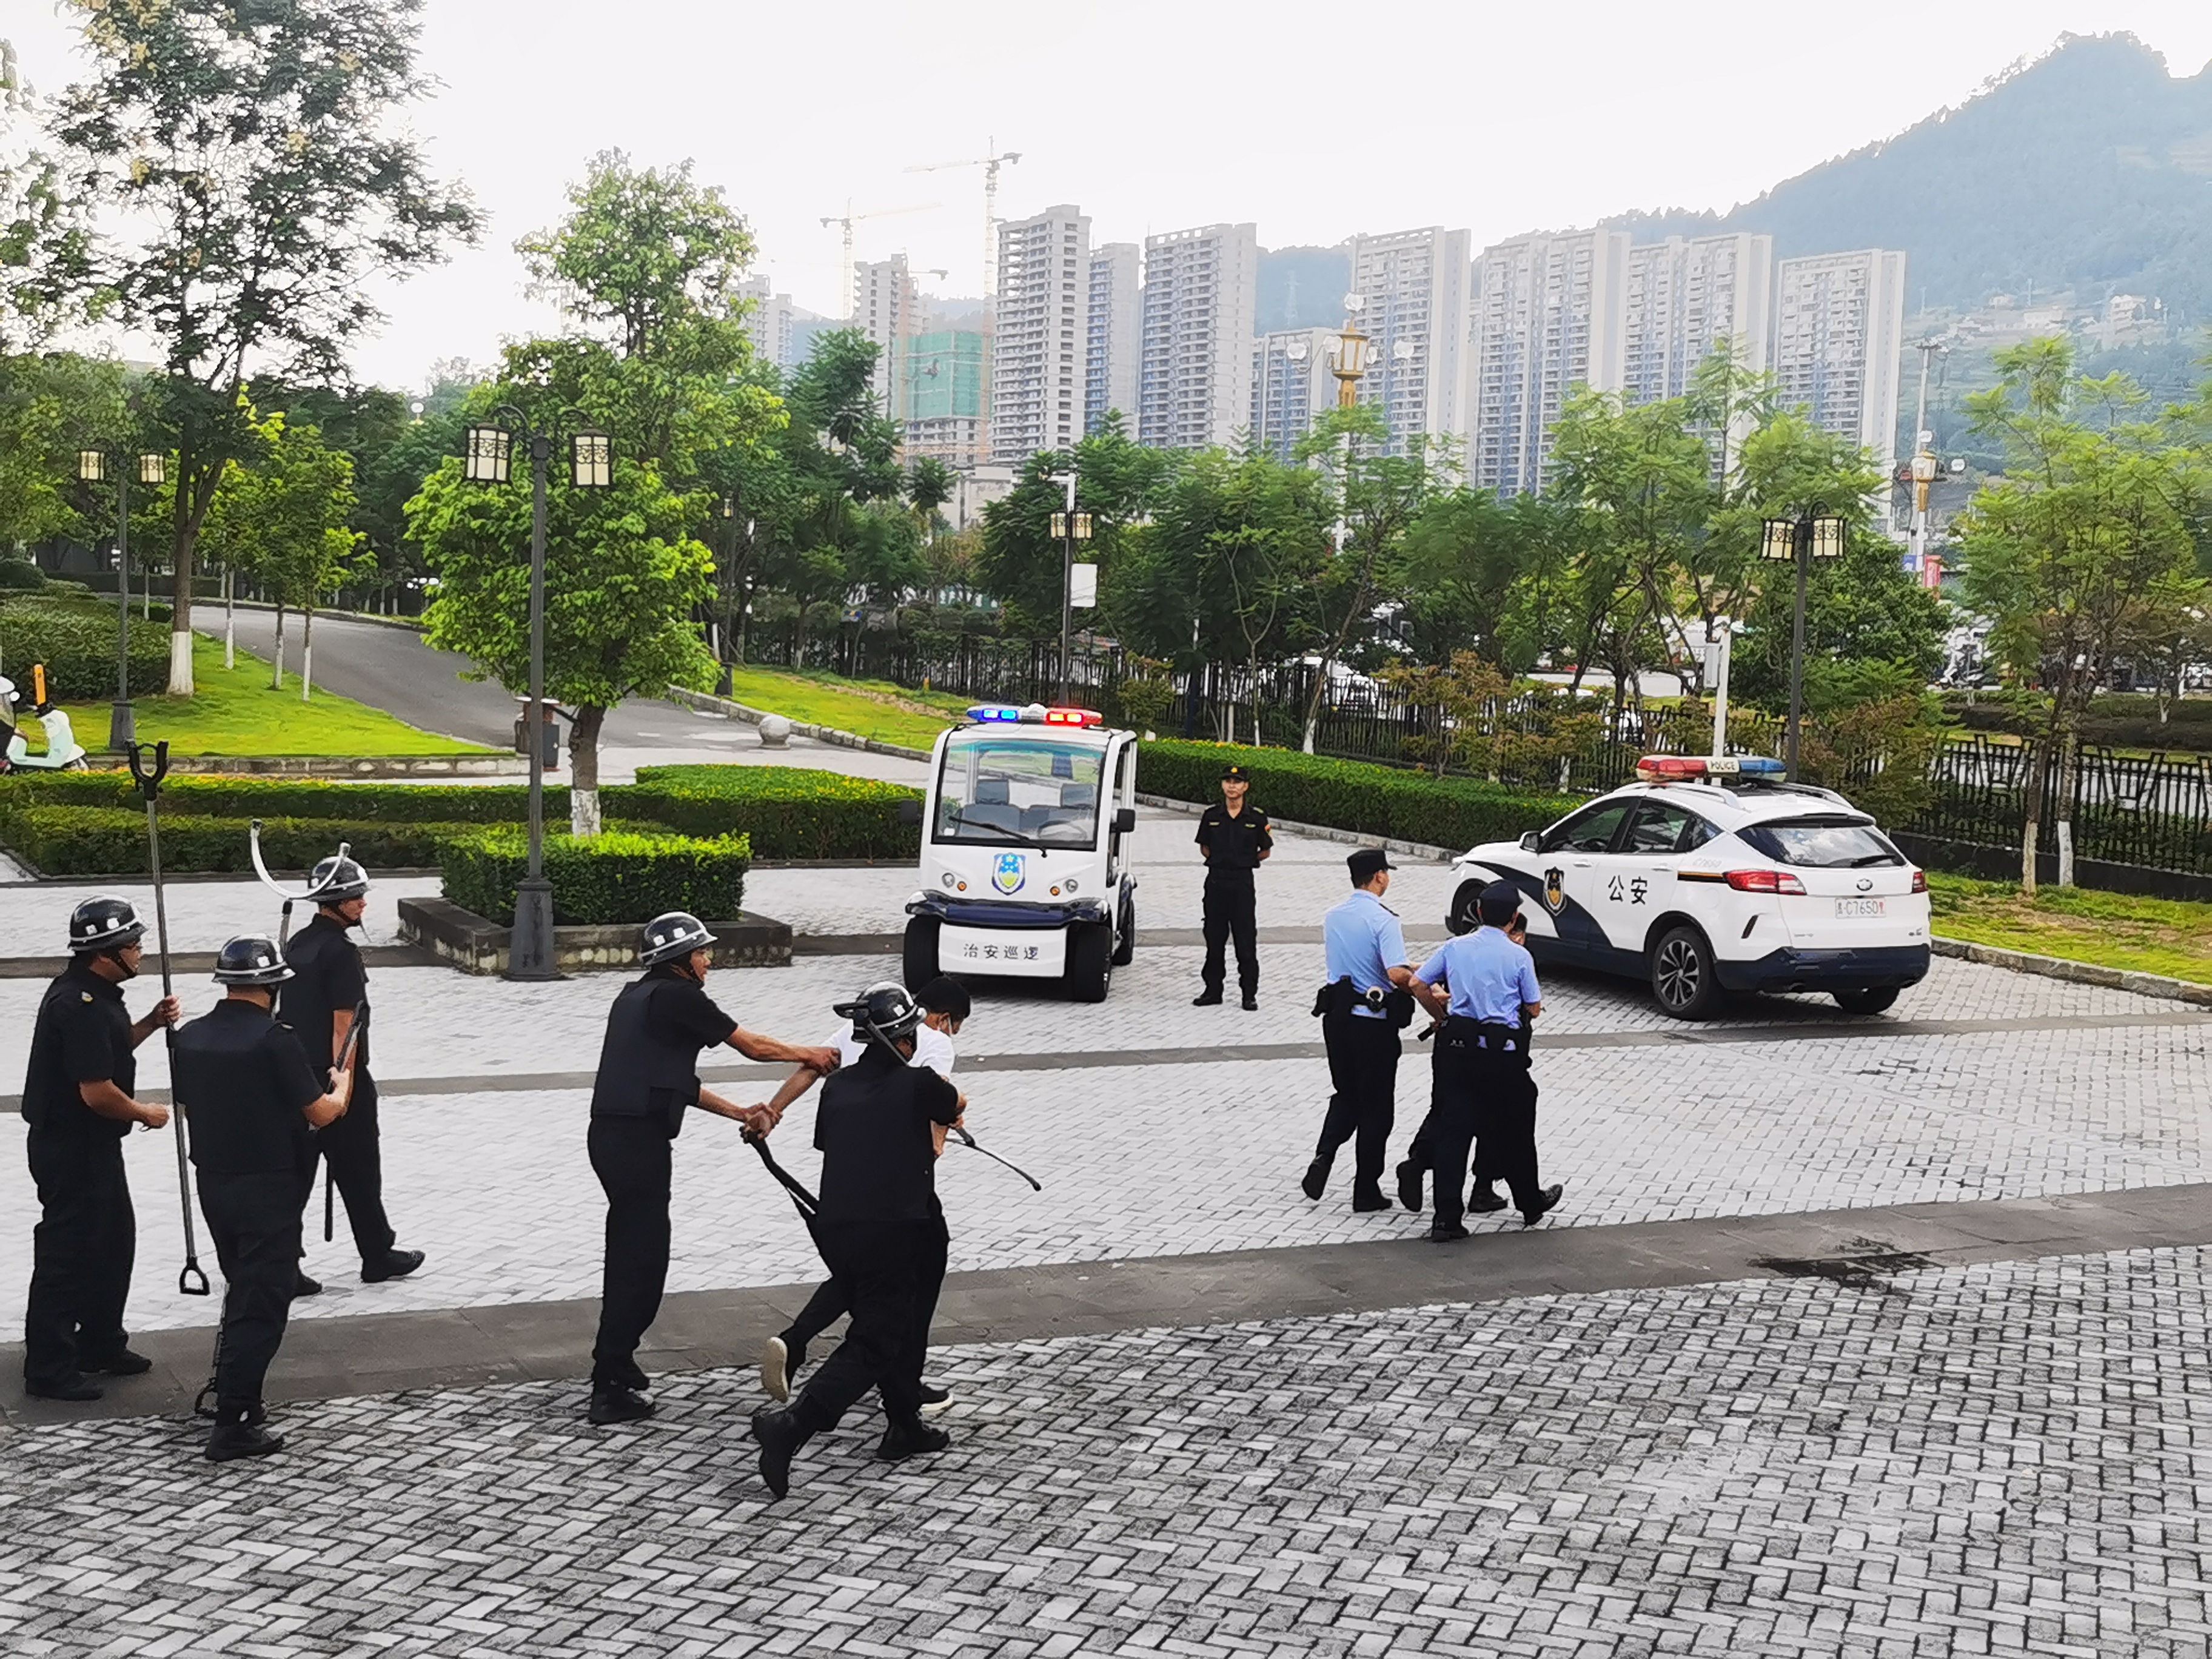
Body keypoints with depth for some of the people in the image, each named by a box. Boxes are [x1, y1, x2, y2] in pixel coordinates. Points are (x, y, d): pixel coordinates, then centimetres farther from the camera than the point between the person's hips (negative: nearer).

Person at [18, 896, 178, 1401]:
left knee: (114, 1239, 19)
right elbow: (97, 1092, -26)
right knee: (67, 1252, -3)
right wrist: (145, 1114, -10)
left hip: (91, 1145, 11)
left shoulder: (94, 992, 8)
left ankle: (101, 1346, 31)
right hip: (71, 1148, -11)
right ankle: (48, 1369, 5)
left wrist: (151, 1023, 8)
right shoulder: (82, 1005, -24)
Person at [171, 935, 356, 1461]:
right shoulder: (274, 1040, -18)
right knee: (262, 1305, 0)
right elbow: (321, 1113, -14)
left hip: (212, 1183, 7)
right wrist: (342, 1086, 7)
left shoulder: (190, 1038, 2)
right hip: (267, 1187, -7)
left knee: (242, 1289, 24)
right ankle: (232, 1425, -1)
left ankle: (233, 1393, 32)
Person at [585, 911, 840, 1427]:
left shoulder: (637, 997, 18)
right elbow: (754, 1046, -2)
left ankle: (616, 1367, 28)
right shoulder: (677, 997, -9)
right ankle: (612, 1390, -2)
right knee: (642, 1262, -4)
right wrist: (812, 1054, 14)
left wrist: (740, 1113, 19)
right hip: (638, 1140, -10)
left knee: (628, 1253, 19)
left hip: (609, 1134, 10)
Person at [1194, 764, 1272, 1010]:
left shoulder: (1256, 818, -2)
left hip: (1243, 881, -2)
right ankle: (1213, 990, 18)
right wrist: (1220, 861, 2)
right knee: (1214, 938, 8)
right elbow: (1204, 848, 13)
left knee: (1246, 940, 0)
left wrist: (1246, 861, -2)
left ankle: (1250, 993, 8)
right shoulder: (1211, 816, 4)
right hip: (1216, 881, 2)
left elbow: (1265, 852, 6)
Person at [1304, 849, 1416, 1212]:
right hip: (1374, 1022, -6)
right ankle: (1366, 1189, 10)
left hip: (1337, 1016, 6)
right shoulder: (1383, 920, -16)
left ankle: (1324, 1155, -4)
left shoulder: (1333, 917, 5)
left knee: (1345, 1095, 20)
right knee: (1376, 1106, 6)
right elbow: (1396, 974, -27)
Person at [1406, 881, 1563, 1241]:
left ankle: (1446, 1218, -4)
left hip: (1457, 1044, 2)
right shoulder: (1519, 956, -5)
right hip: (1502, 1048, -2)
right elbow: (1534, 1009, 1)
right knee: (1513, 1130, 15)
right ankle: (1531, 1204, 33)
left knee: (1452, 1129, 2)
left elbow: (1417, 984, 8)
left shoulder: (1455, 947, 4)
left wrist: (1441, 1016, 23)